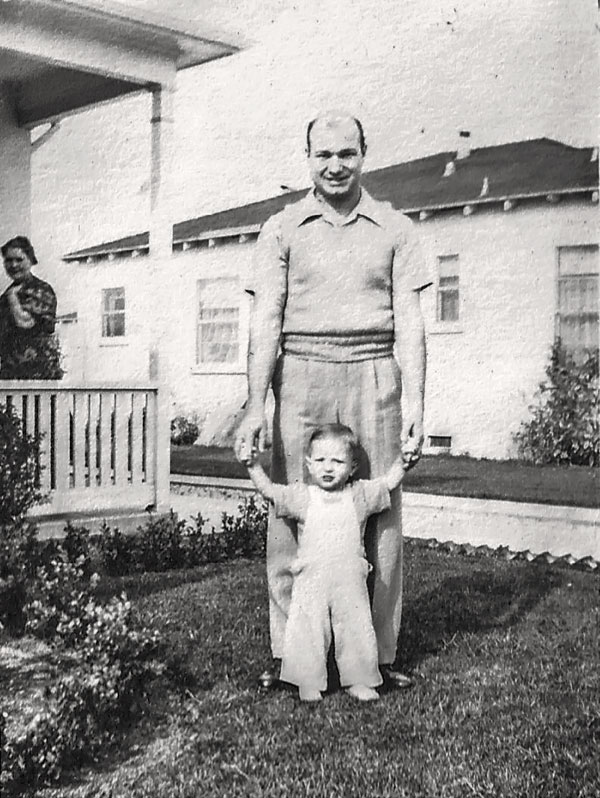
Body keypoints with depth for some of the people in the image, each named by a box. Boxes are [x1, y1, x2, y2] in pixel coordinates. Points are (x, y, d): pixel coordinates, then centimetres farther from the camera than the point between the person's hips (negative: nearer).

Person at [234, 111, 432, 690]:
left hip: (373, 378, 0)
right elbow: (265, 321, 2)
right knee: (291, 515, 0)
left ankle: (380, 653, 12)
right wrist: (254, 405, -8)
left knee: (379, 515, 1)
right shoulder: (282, 229, 9)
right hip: (301, 377, 0)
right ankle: (286, 653, 10)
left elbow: (409, 323, 5)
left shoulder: (395, 229, 10)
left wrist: (414, 404, -5)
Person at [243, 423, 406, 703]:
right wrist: (253, 465, -7)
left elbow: (390, 482, 15)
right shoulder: (302, 497, 3)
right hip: (310, 582, -1)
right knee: (307, 632, -1)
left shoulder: (360, 495, 6)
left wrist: (403, 458, 8)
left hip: (350, 581, 1)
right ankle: (309, 682, 13)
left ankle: (358, 681, 18)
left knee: (356, 630, 4)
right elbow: (269, 491, 1)